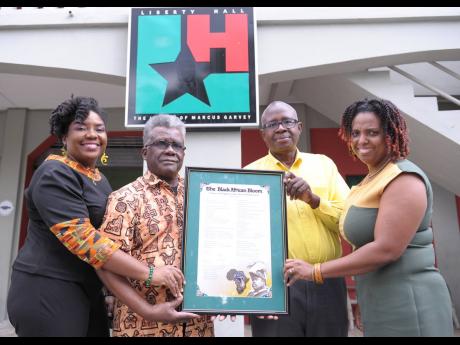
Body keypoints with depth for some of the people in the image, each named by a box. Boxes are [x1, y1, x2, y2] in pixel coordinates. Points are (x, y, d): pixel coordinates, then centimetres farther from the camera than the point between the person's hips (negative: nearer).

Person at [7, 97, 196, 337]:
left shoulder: (99, 179, 12)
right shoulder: (55, 175, -14)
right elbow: (81, 237, -25)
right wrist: (149, 273, -26)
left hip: (88, 292, 8)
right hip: (48, 292, -8)